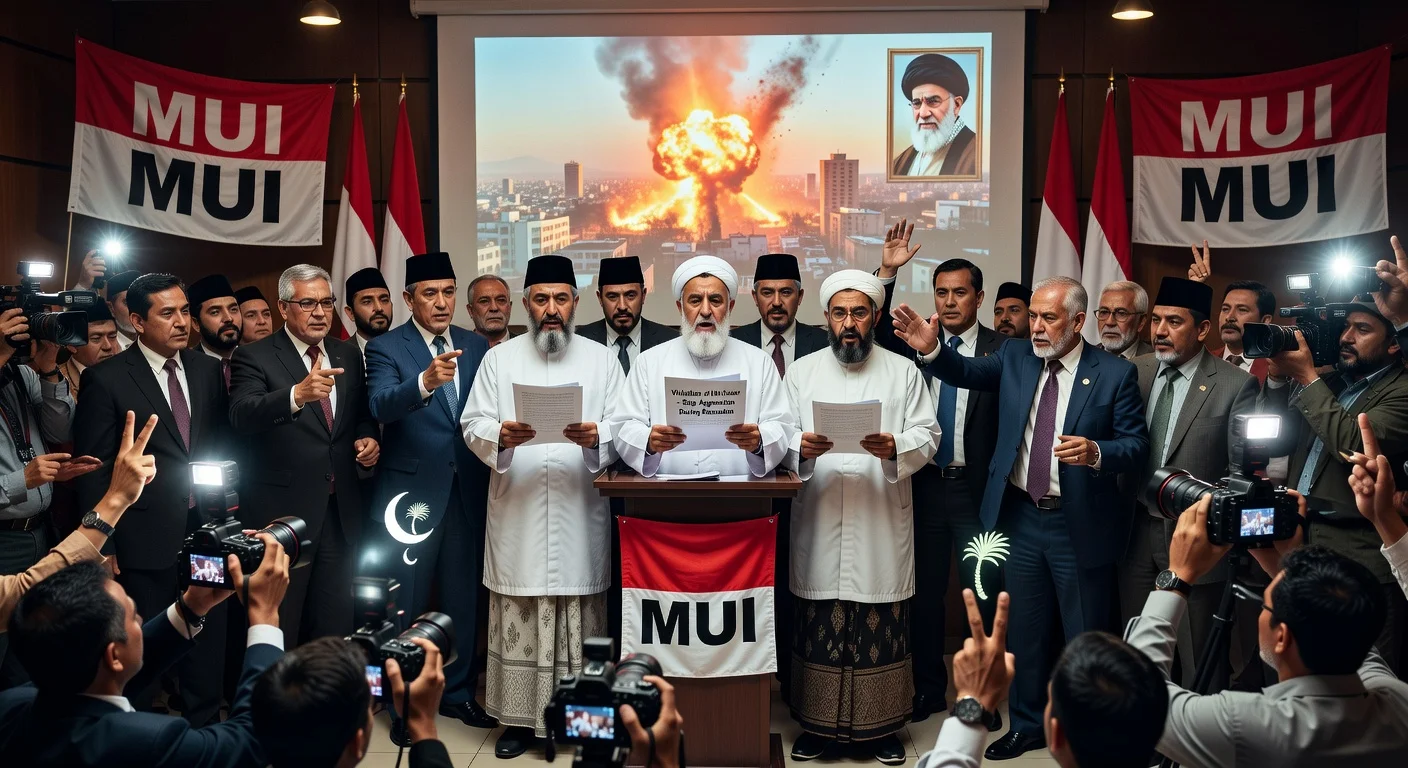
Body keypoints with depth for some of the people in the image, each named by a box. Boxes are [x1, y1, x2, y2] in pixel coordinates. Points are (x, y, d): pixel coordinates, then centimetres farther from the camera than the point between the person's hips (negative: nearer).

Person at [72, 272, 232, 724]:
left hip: (205, 530, 4)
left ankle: (204, 729, 31)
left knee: (208, 645, 14)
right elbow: (93, 470, -7)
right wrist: (102, 547, -9)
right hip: (146, 539, -4)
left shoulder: (207, 370, 6)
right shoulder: (106, 380, -8)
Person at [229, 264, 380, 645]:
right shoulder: (254, 357, -7)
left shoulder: (348, 354, 10)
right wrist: (297, 394, -42)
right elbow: (242, 416, -25)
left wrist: (367, 437, -1)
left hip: (341, 510, 5)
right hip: (282, 511, -5)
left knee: (335, 623, 13)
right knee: (278, 631, 6)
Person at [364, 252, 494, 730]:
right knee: (406, 601, 6)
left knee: (464, 596, 13)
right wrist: (425, 381, -41)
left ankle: (459, 692, 27)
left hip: (467, 489, 4)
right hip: (412, 490, -4)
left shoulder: (475, 346, 9)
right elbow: (381, 406, -23)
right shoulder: (386, 348, -5)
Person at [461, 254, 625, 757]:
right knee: (518, 616, 2)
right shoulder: (499, 358, 10)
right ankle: (520, 717, 13)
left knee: (581, 618, 2)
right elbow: (472, 424, 3)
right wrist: (500, 436, -18)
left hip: (581, 513, 0)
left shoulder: (601, 360, 10)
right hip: (517, 513, 0)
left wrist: (596, 437, -18)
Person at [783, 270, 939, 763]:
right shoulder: (802, 372, 10)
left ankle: (881, 726, 16)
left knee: (882, 626, 2)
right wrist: (800, 448, -17)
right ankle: (819, 723, 16)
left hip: (883, 523, -1)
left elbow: (927, 436, 1)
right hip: (820, 523, 1)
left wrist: (896, 448, -19)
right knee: (818, 625, 3)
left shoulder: (904, 371, 7)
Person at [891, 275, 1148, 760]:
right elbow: (968, 372, -7)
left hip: (1080, 525, -4)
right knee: (1025, 631, 17)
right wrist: (931, 349, -25)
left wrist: (1096, 452, -28)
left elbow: (1137, 444, -8)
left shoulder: (1115, 373, -8)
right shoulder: (1014, 358, 3)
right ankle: (1027, 725, 34)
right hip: (1020, 518, 4)